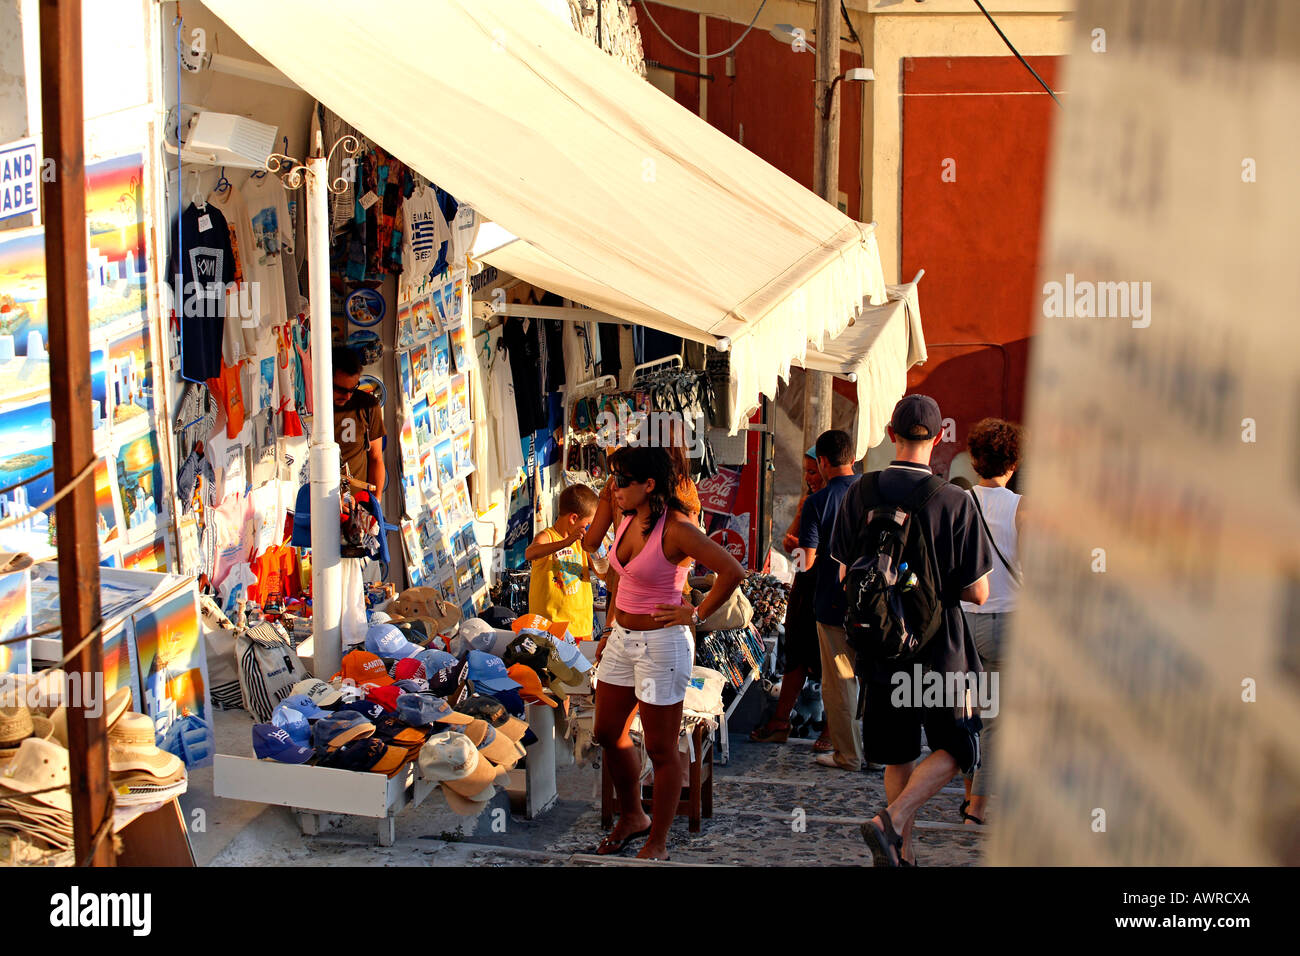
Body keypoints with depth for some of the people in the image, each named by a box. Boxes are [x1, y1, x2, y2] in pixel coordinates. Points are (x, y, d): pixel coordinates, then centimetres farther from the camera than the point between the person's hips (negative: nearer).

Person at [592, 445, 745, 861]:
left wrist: (697, 614, -15)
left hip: (662, 644, -9)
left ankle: (657, 844, 16)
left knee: (661, 749, 4)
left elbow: (733, 572, -25)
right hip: (622, 639, 9)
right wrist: (610, 631, 19)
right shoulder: (628, 520, 4)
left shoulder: (676, 530, -21)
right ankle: (632, 817, 38)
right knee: (608, 733, 18)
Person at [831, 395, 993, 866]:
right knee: (953, 749, 11)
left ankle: (903, 850, 21)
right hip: (939, 649, -4)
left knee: (897, 756, 16)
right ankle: (891, 820, -8)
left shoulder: (860, 494, -4)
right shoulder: (955, 501, -14)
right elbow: (977, 592, -9)